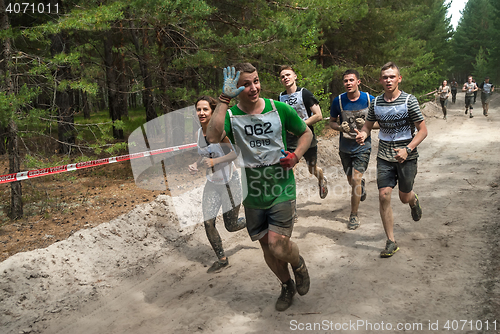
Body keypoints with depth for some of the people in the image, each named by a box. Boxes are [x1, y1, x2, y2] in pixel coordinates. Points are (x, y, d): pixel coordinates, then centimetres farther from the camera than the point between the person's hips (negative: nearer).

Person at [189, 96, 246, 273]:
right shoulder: (200, 132, 3)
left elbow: (238, 151, -22)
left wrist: (215, 161, -30)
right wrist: (196, 165, -3)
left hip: (229, 182, -6)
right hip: (211, 184, 6)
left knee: (231, 226, 5)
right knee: (208, 223, -1)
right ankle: (222, 259, 20)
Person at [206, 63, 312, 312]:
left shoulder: (280, 109, -5)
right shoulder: (231, 115, -9)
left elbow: (306, 133, 10)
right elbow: (213, 137, -31)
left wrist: (296, 155, -9)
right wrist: (224, 99, -31)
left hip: (281, 191, -2)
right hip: (253, 196, 2)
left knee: (278, 246, -12)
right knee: (267, 247, 15)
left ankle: (298, 263, 25)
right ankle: (287, 286, 42)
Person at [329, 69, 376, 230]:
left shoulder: (369, 99, -9)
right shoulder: (338, 101, -6)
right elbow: (332, 122, 6)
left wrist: (366, 125, -20)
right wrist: (340, 127, -16)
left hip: (363, 146, -3)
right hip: (345, 147, 3)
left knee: (356, 179, -13)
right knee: (351, 180, 16)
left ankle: (354, 216, 3)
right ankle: (361, 185, 56)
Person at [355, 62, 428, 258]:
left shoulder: (409, 101, -8)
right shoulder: (375, 102, 2)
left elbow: (422, 130, -8)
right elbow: (368, 125, 13)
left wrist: (407, 149, -23)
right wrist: (362, 135, -11)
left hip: (406, 157, -2)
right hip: (384, 157, 3)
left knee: (405, 197, 9)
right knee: (384, 196, -6)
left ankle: (414, 201, 50)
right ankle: (391, 242, 6)